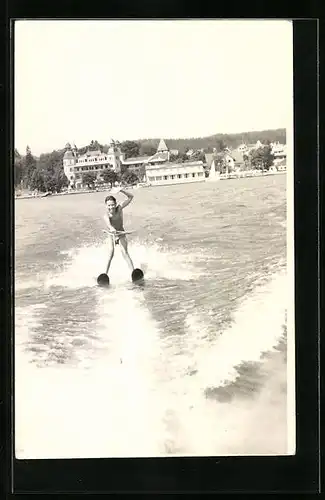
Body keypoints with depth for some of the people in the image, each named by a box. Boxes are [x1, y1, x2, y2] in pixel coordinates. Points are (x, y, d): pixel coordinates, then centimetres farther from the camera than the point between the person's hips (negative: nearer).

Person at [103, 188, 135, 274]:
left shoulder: (119, 208, -19)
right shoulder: (106, 215, -26)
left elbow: (130, 197, -17)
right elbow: (108, 223, -50)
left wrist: (121, 190, -32)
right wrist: (111, 228, -72)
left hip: (121, 234, 0)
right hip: (111, 235, 0)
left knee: (125, 253, -13)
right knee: (110, 255, -12)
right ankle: (105, 274, 0)